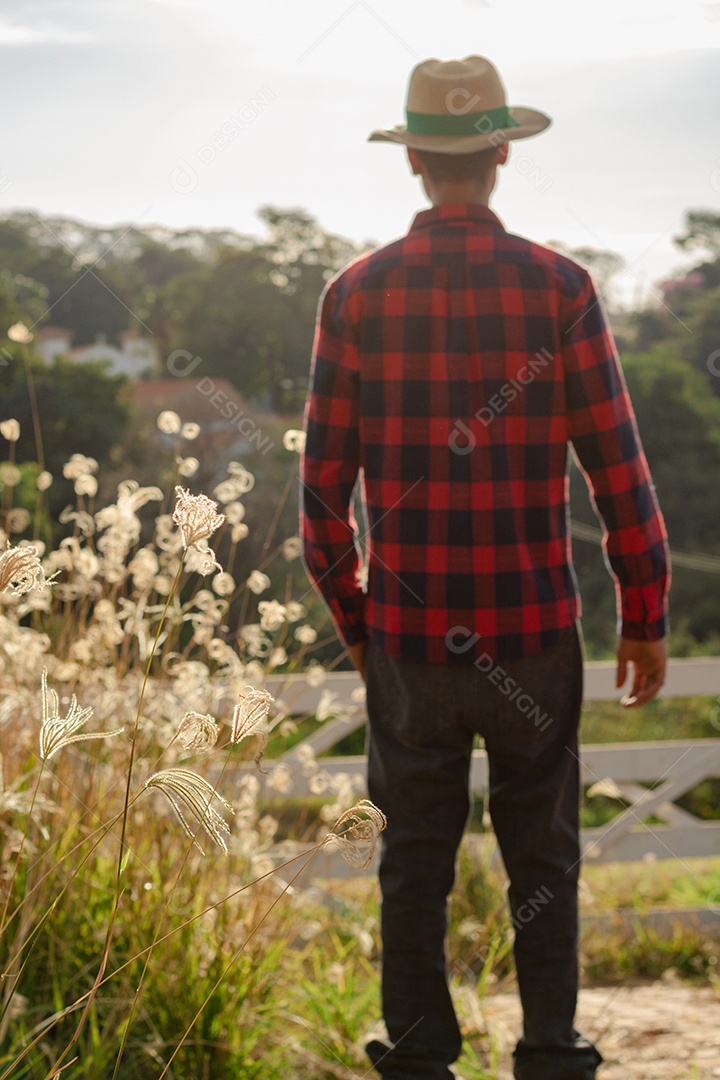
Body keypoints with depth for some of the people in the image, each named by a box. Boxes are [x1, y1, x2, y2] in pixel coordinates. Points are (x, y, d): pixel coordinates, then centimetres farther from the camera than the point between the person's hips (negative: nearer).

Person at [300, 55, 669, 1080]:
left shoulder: (356, 293, -3)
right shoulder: (559, 286, -7)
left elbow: (323, 484, 0)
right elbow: (619, 473, -6)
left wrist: (351, 614, 14)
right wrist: (646, 619, 5)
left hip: (407, 636, 1)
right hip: (534, 632, -1)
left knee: (415, 855, 14)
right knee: (541, 858, 14)